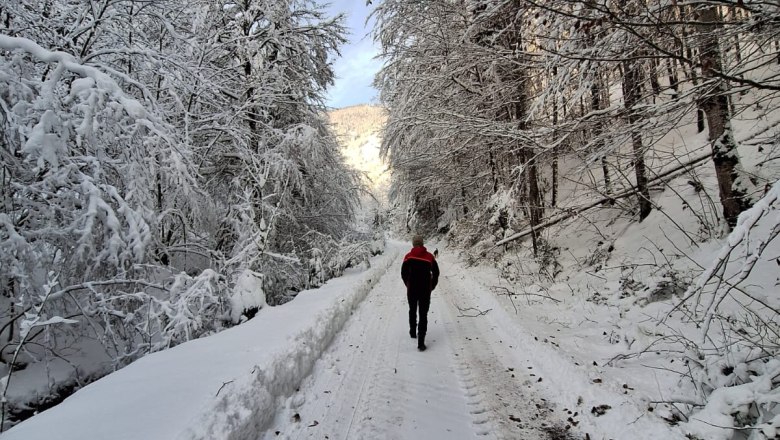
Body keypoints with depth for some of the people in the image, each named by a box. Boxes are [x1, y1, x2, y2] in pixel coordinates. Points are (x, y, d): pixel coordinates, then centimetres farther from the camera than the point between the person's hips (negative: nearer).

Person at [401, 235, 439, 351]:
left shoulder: (408, 256, -4)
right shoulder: (429, 256, -2)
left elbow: (403, 273, -1)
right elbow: (436, 272, 2)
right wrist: (432, 285, 14)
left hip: (412, 289, 1)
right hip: (425, 290, -1)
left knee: (412, 310, 24)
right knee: (423, 314, 1)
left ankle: (413, 332, 37)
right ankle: (421, 342, -6)